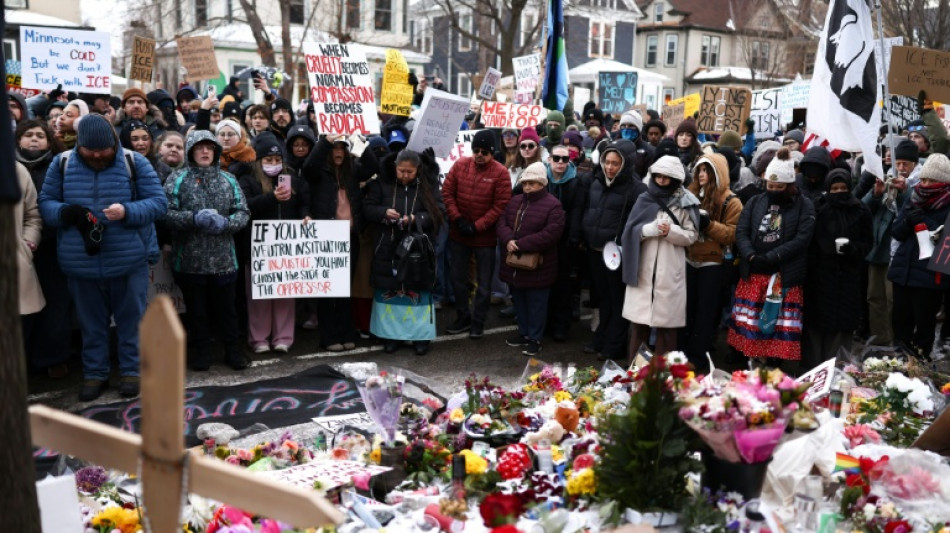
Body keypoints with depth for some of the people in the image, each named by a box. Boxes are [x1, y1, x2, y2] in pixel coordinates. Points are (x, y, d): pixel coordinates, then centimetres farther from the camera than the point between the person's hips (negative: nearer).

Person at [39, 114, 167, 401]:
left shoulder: (135, 163, -4)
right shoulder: (61, 164, 3)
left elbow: (158, 202, -6)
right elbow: (45, 203, 4)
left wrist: (127, 211, -25)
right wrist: (67, 213, -19)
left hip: (129, 260, -2)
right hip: (81, 262, 2)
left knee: (131, 320, 10)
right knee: (91, 323, 14)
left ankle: (132, 371, 25)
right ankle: (94, 373, 28)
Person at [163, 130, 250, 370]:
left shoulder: (228, 180, 8)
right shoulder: (178, 180, 0)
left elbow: (242, 212, 4)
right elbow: (167, 213, -9)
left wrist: (226, 223, -15)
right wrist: (194, 218, -22)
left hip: (223, 259, 2)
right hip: (190, 260, -1)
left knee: (226, 308, 11)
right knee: (196, 310, 10)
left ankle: (233, 351, 24)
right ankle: (200, 353, 24)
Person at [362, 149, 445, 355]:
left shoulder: (428, 185, -1)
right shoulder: (382, 183, 1)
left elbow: (438, 213, -4)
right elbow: (367, 208, 1)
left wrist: (416, 219, -20)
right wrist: (384, 212, -19)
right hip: (388, 249, 1)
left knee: (418, 292, 3)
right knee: (389, 292, 6)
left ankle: (420, 336, 14)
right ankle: (391, 334, 18)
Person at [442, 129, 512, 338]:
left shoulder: (501, 172, -13)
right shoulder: (460, 165, -3)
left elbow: (500, 206, -15)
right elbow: (447, 192, -2)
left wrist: (477, 226, -17)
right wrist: (457, 219, -12)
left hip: (485, 236, -3)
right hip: (458, 234, 3)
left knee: (484, 282, 7)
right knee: (458, 278, 14)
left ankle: (478, 321, 22)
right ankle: (463, 317, 31)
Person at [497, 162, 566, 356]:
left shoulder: (553, 205, -12)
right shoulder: (515, 201, 10)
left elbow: (551, 234, -22)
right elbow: (502, 223, 7)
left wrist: (520, 244, -23)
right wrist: (508, 240, -16)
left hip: (538, 266, -7)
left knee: (536, 304, 4)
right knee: (519, 301, 18)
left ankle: (534, 338, 15)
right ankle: (523, 333, 32)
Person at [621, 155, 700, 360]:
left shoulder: (685, 203, 1)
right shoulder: (645, 199, 7)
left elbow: (692, 236, 0)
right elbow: (630, 231, 3)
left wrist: (671, 231, -16)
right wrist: (650, 229, -15)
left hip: (670, 270, -2)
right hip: (643, 268, 2)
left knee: (666, 320, 2)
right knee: (639, 319, 6)